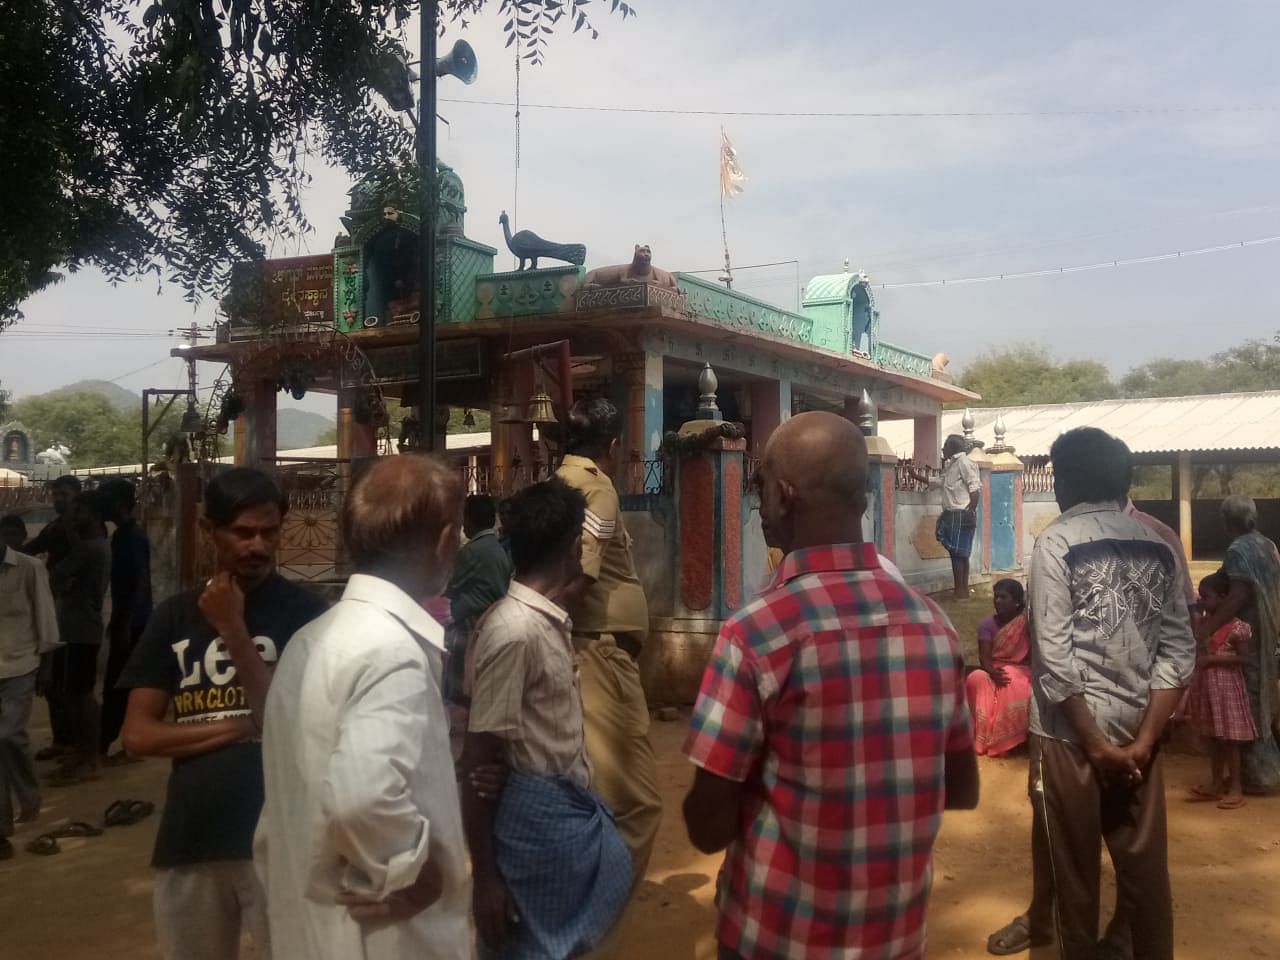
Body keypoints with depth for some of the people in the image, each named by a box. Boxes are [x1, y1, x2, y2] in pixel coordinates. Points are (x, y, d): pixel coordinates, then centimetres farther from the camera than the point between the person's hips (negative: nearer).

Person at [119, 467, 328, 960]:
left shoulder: (303, 611, -6)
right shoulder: (175, 616, 5)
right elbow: (137, 735, 2)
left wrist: (233, 629, -16)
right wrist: (240, 727, -9)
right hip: (190, 839, 4)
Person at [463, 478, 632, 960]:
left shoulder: (553, 619, 4)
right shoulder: (513, 629, -23)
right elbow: (478, 760, -21)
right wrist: (484, 877, -18)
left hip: (570, 805, 9)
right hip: (536, 815, -9)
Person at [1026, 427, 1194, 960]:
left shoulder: (1055, 543, -8)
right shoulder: (1157, 546, 6)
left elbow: (1055, 657, -15)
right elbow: (1178, 651, 1)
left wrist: (1094, 743, -10)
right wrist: (1142, 740, -3)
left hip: (1072, 730, -4)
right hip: (1138, 730, 5)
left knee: (1073, 866, 9)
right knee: (1145, 866, 12)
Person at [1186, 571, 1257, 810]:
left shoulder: (1236, 626, -14)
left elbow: (1242, 657, -16)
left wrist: (1211, 659, -19)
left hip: (1227, 686, -7)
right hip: (1206, 686, 7)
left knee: (1230, 739, -1)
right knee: (1215, 738, 14)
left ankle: (1235, 788, 8)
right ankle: (1215, 784, 21)